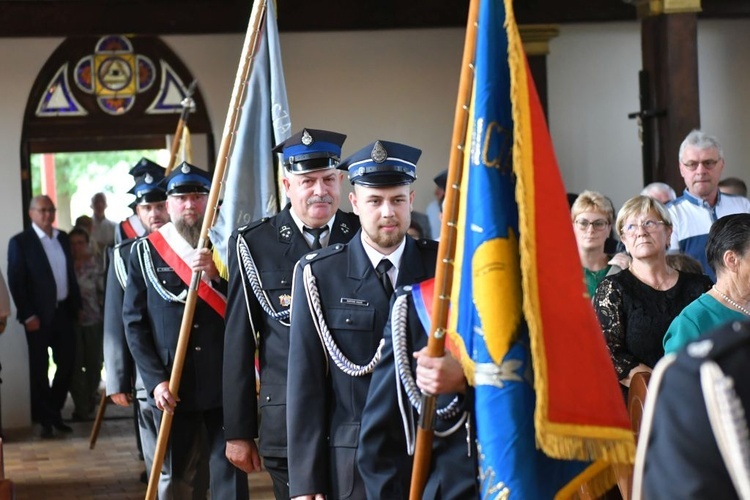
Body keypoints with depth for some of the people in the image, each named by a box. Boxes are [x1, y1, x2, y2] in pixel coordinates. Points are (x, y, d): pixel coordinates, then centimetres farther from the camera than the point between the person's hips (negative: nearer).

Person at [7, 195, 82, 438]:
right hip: (39, 315, -5)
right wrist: (28, 315, -14)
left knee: (67, 363, 8)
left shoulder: (63, 238, 10)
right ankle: (45, 419, 15)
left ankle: (54, 412, 24)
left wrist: (77, 305, 10)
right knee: (39, 369, 5)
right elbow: (15, 282, -10)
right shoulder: (20, 242, -7)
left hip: (64, 311, 5)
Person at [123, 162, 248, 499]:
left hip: (225, 382, 0)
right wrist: (155, 380, -9)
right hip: (172, 387, 0)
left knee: (230, 470, 0)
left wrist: (215, 276, -16)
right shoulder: (145, 252, 3)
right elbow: (134, 322, 1)